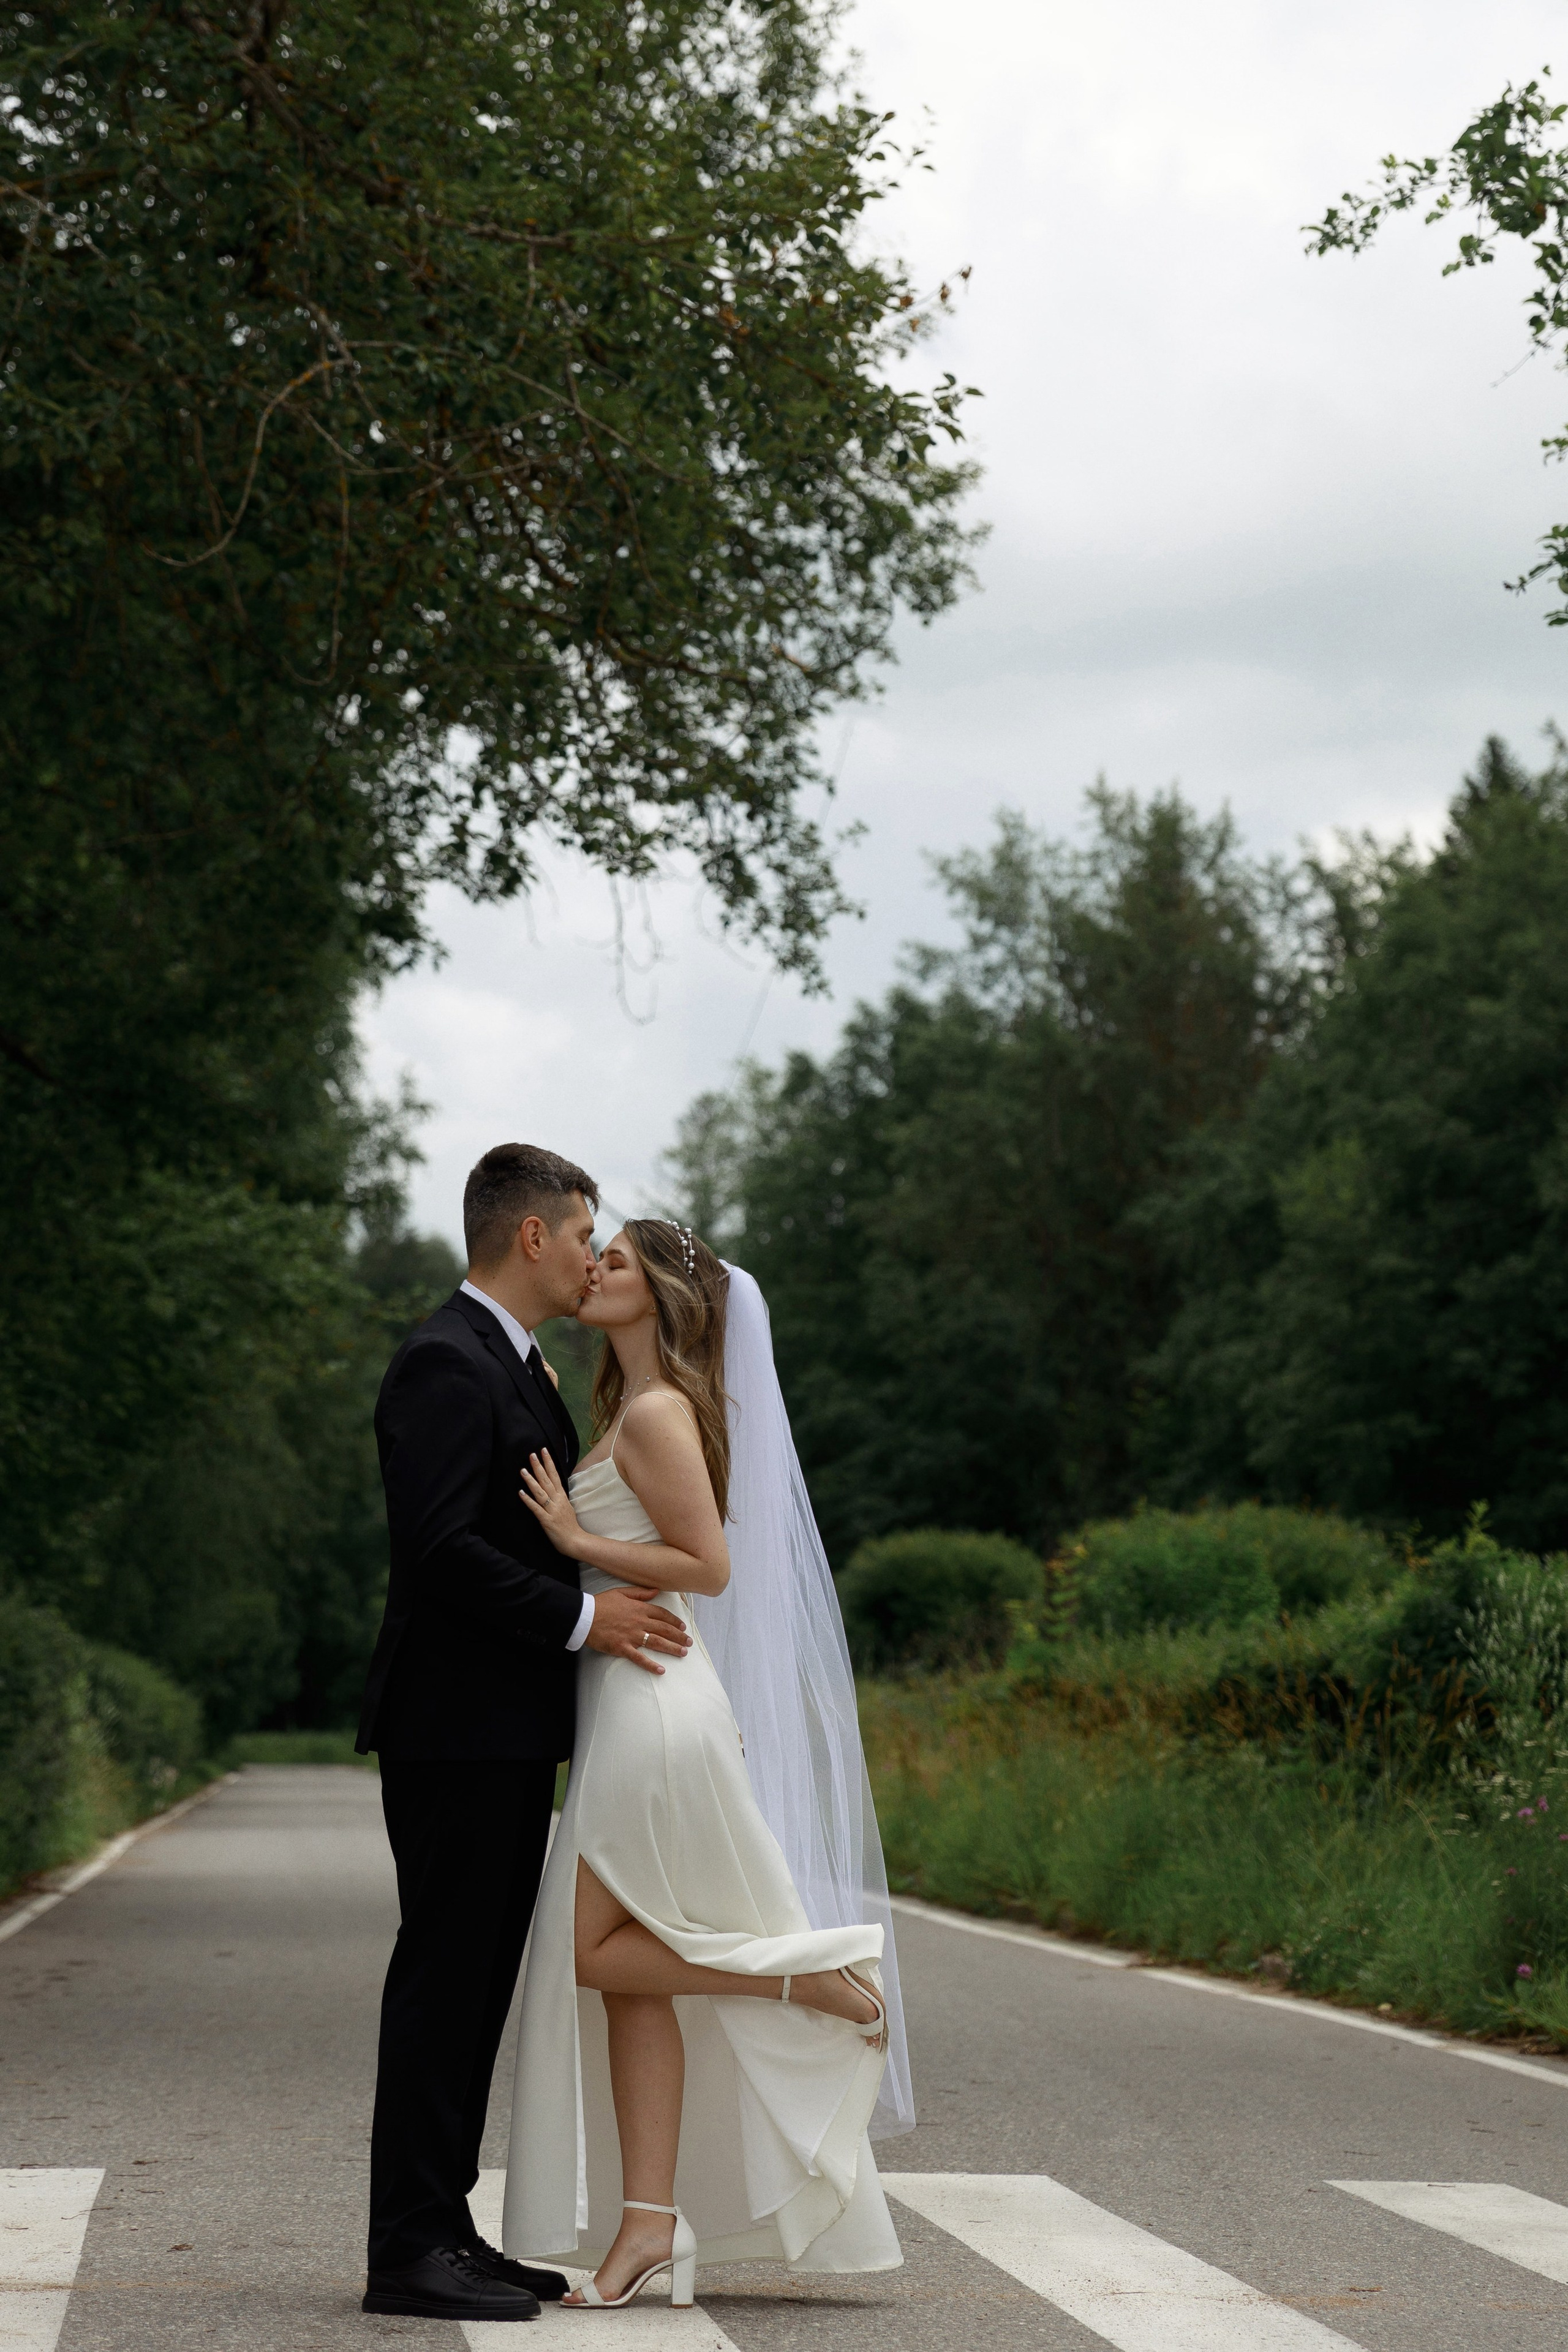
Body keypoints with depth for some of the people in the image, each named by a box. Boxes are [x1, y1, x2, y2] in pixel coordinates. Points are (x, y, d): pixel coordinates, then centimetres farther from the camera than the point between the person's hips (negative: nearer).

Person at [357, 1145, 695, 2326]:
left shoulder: (517, 1365, 19)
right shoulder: (446, 1363, -14)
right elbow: (440, 1547, -22)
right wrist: (583, 1618, -19)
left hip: (510, 1731, 10)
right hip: (457, 1727, -10)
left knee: (482, 1981, 11)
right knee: (444, 1974, -7)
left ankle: (446, 2230, 16)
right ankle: (409, 2251, -4)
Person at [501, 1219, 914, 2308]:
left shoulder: (658, 1414, -11)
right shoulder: (625, 1413, 18)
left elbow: (711, 1564, -15)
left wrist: (578, 1539, -14)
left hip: (655, 1708, -10)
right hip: (629, 1704, 10)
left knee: (593, 1951, -6)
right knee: (623, 1970, 5)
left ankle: (811, 1972, 1)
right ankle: (649, 2221, 3)